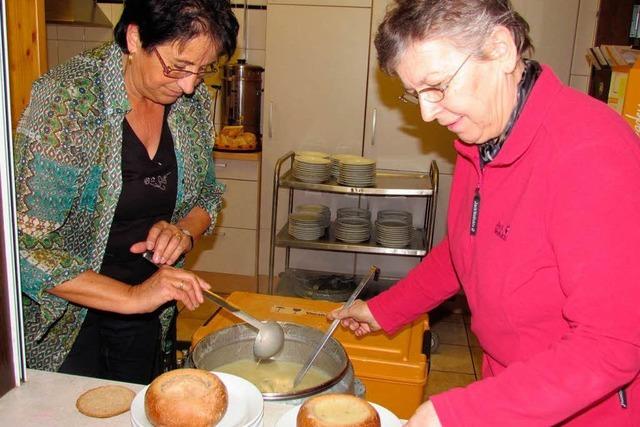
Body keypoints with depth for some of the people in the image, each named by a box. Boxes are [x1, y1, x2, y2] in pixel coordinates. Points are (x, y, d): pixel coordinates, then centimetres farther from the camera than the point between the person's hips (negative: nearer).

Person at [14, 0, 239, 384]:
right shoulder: (67, 99, -24)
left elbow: (207, 194, 6)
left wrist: (184, 232, -15)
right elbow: (24, 246, -26)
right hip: (66, 319, -5)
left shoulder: (193, 100, -7)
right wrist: (130, 297, -30)